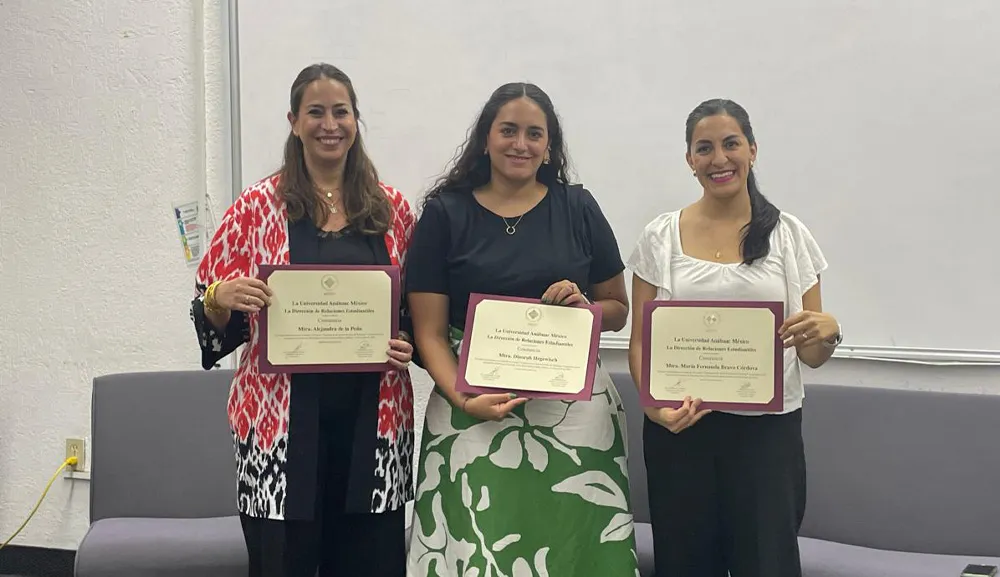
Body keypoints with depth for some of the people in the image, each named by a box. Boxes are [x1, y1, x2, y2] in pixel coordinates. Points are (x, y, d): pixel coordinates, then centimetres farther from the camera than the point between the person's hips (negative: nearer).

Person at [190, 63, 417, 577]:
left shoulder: (393, 209, 7)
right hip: (283, 417, -2)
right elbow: (207, 310, 3)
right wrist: (222, 297, -18)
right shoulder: (257, 206, 0)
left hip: (372, 418, 2)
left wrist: (408, 343, -4)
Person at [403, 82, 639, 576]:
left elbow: (618, 310, 14)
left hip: (573, 408, 1)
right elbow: (429, 332, 0)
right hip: (475, 412, -1)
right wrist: (462, 398, -15)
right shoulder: (445, 214, 3)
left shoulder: (579, 209, 7)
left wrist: (584, 306, -8)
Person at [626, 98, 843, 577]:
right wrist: (653, 403, -16)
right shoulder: (661, 237, 2)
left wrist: (827, 332, -16)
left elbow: (812, 356, 6)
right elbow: (640, 340, 3)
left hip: (768, 429, 0)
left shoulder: (789, 235, 3)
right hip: (679, 426, 0)